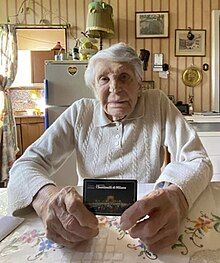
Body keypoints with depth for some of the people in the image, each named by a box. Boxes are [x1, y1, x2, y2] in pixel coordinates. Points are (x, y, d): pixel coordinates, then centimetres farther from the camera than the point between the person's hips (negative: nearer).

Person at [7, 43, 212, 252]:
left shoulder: (158, 104, -5)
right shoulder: (80, 113, -4)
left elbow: (198, 160, -12)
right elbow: (27, 164, -10)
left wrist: (176, 196, -36)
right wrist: (47, 197, -34)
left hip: (145, 224, 1)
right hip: (88, 227, 0)